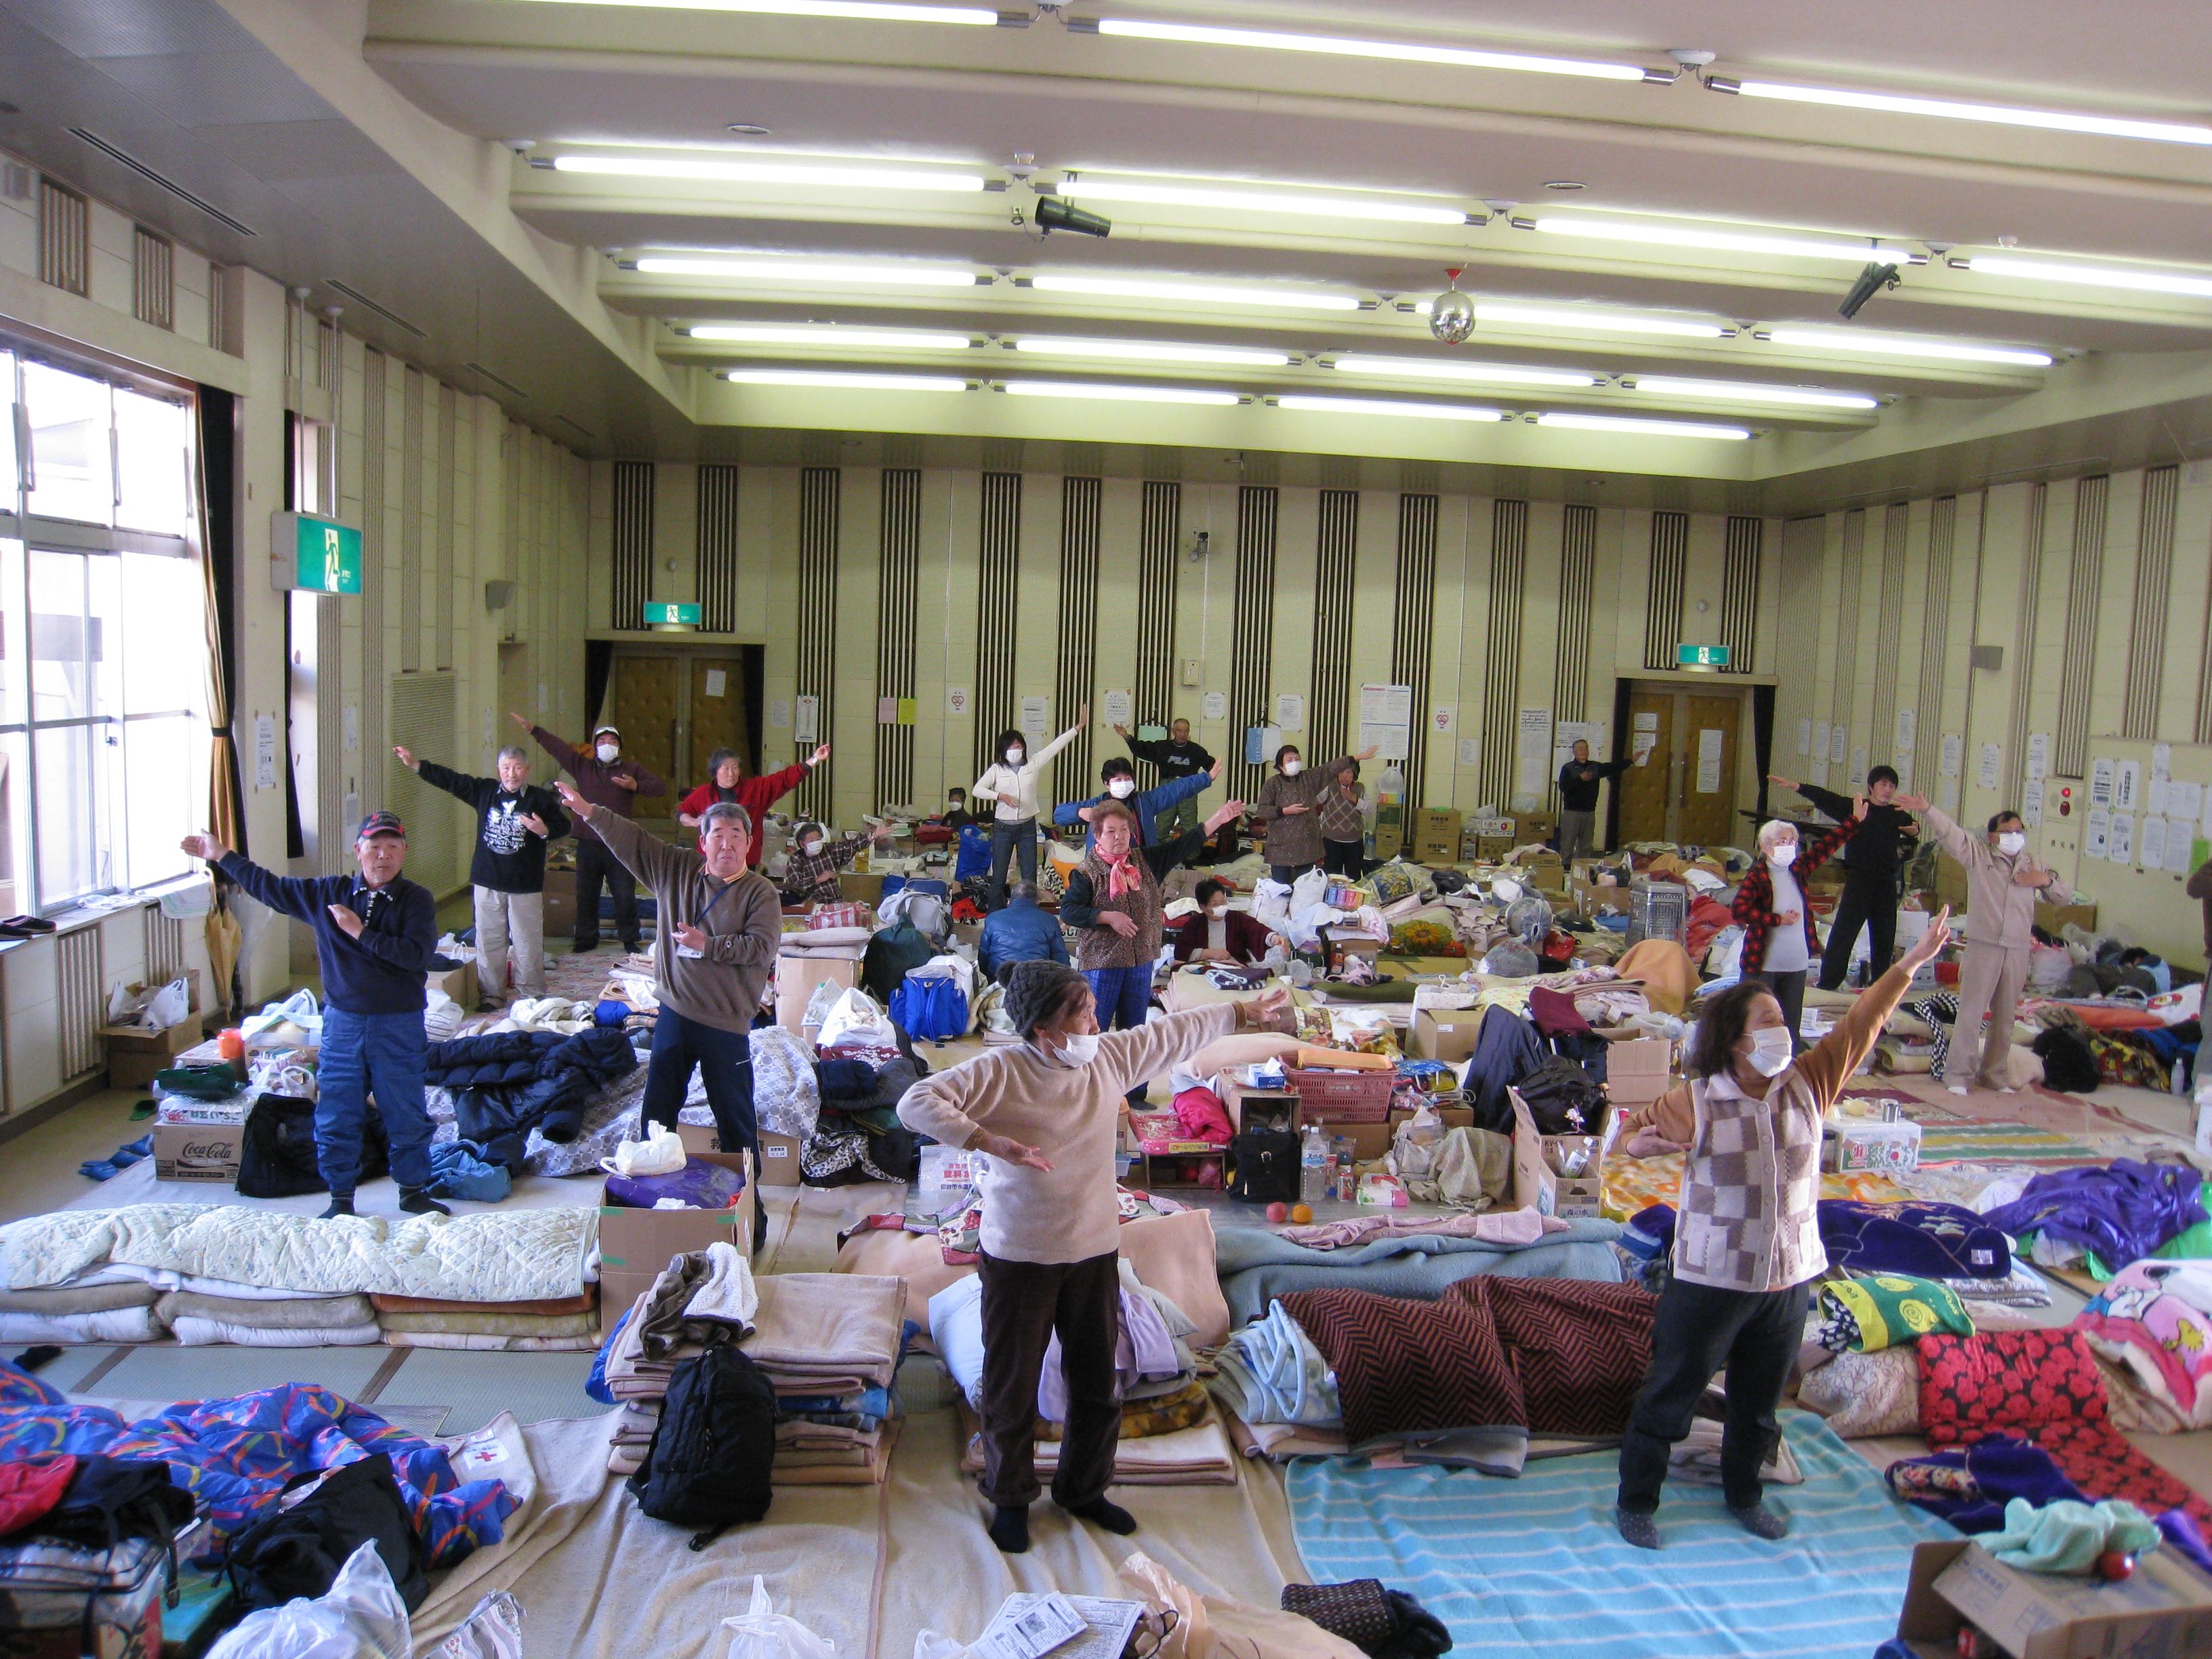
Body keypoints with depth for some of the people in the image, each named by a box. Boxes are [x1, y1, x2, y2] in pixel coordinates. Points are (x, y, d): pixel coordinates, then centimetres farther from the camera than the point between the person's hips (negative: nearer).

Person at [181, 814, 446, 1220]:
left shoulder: (417, 900, -8)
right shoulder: (328, 892, 4)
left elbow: (418, 955, -21)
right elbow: (270, 887, 17)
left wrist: (360, 932, -19)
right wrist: (222, 856, 21)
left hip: (400, 1026, -3)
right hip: (342, 1022, 3)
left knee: (406, 1116, 7)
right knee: (336, 1118, 9)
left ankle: (414, 1191, 24)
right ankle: (341, 1199, 24)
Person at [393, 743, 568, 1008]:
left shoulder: (541, 798, -4)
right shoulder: (484, 790, 5)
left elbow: (563, 826, 2)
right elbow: (449, 780, 7)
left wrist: (545, 830, -18)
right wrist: (415, 765, 3)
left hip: (526, 886, -3)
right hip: (487, 882, 3)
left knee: (528, 943, 1)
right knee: (488, 941, 9)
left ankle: (532, 995, 12)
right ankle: (491, 995, 19)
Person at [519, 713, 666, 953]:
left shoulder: (631, 769, 8)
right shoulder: (582, 766, 11)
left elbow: (661, 786, 3)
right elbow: (557, 747, 6)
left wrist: (636, 786, -13)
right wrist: (531, 728, 0)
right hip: (588, 843, 2)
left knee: (625, 895, 0)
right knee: (586, 894, 8)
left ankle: (630, 939, 12)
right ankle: (586, 938, 21)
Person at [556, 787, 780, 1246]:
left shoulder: (760, 892, -7)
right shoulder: (676, 870, 6)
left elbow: (763, 947, -18)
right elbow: (632, 841, 8)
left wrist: (707, 945, -20)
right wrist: (589, 812, 1)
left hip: (726, 1024, -5)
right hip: (674, 1014, 5)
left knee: (735, 1120, 4)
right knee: (657, 1109, 15)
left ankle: (749, 1210, 15)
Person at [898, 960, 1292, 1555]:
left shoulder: (1113, 1057, -4)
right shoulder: (1001, 1071, -19)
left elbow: (1183, 1029, 11)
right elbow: (916, 1103, -28)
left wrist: (1248, 1012, 20)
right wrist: (991, 1141, -37)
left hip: (1094, 1253, 5)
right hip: (1019, 1258, -4)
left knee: (1097, 1384, 18)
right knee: (1012, 1386, 11)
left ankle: (1083, 1489, 42)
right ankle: (1010, 1498, 35)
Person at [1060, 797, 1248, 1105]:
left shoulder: (1145, 861, 7)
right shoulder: (1087, 872, -7)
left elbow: (1182, 846, 7)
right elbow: (1068, 911, -13)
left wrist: (1219, 819, 0)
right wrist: (1108, 917, -22)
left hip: (1141, 961, 5)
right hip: (1101, 962, -5)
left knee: (1135, 1030, 14)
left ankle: (1134, 1094, 24)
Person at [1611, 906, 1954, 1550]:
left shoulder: (1807, 1086, -3)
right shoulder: (1694, 1103, -15)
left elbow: (1859, 1024, -1)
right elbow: (1632, 1127, -5)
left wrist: (1911, 963, -5)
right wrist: (1637, 1142, -29)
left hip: (1789, 1279, 5)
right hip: (1711, 1280, -4)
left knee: (1759, 1403, 22)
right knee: (1670, 1398, 7)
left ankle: (1744, 1494, 45)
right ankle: (1635, 1502, 25)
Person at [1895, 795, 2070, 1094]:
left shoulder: (2032, 866, 17)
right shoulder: (1978, 855, 5)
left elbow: (2065, 897, 20)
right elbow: (1950, 833, -8)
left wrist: (2047, 881, -1)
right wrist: (1926, 810, -23)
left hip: (2018, 951, 4)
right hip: (1983, 946, -4)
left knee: (2005, 1018, 10)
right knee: (1970, 1012, -6)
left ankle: (1995, 1076, 20)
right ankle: (1958, 1075, -2)